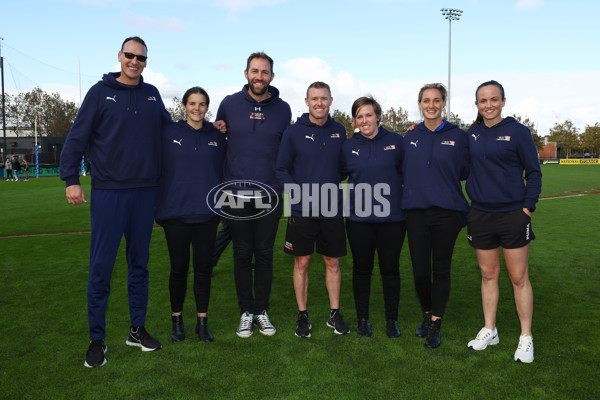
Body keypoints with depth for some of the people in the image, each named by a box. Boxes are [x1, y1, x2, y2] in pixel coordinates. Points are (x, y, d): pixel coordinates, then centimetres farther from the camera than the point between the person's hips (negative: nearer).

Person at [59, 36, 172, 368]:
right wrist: (71, 179, -9)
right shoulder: (101, 91, 1)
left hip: (145, 192, 4)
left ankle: (138, 329, 24)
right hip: (108, 192, -3)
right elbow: (77, 136, -1)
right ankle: (97, 339, 13)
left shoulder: (152, 94, 12)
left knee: (139, 265, 11)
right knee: (101, 268, -1)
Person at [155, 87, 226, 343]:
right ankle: (177, 320, 24)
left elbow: (224, 171, 14)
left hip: (206, 214, 2)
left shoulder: (217, 137, 8)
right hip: (176, 213, -2)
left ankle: (202, 322, 20)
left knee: (203, 267, 7)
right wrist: (158, 207, -1)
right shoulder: (168, 133, 1)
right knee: (179, 268, 6)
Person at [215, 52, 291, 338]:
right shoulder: (230, 104, 2)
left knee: (265, 255, 8)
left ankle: (262, 311, 22)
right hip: (237, 194, 0)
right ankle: (246, 312, 21)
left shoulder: (282, 109, 4)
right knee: (242, 254, 7)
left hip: (270, 195, 1)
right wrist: (220, 183, 8)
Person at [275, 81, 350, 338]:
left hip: (332, 210, 3)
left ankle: (335, 315, 24)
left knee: (333, 263, 10)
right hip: (302, 210, -2)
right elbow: (281, 170, 0)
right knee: (302, 262, 5)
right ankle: (303, 317, 19)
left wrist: (332, 185, 1)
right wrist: (299, 193, -13)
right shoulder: (293, 132, -2)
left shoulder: (339, 131, 7)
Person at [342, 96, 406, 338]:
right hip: (359, 218, 1)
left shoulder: (396, 141, 2)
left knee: (390, 269, 9)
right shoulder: (348, 146, 4)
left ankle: (392, 320, 24)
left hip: (392, 218, -1)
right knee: (362, 268, 10)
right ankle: (362, 319, 26)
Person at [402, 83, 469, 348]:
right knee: (420, 271, 3)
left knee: (441, 270, 7)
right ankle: (427, 314, 30)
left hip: (447, 212, -1)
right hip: (416, 211, 2)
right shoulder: (410, 137, 9)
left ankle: (435, 324, 22)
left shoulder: (457, 136, 3)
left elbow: (466, 172, 5)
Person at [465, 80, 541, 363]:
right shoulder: (471, 134, 8)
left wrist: (527, 208, -8)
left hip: (512, 215, -3)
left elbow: (534, 172, -1)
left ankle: (526, 337, 16)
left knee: (519, 277, 2)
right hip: (480, 216, 4)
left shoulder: (517, 131, -3)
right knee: (488, 274, 12)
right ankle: (489, 330, 25)